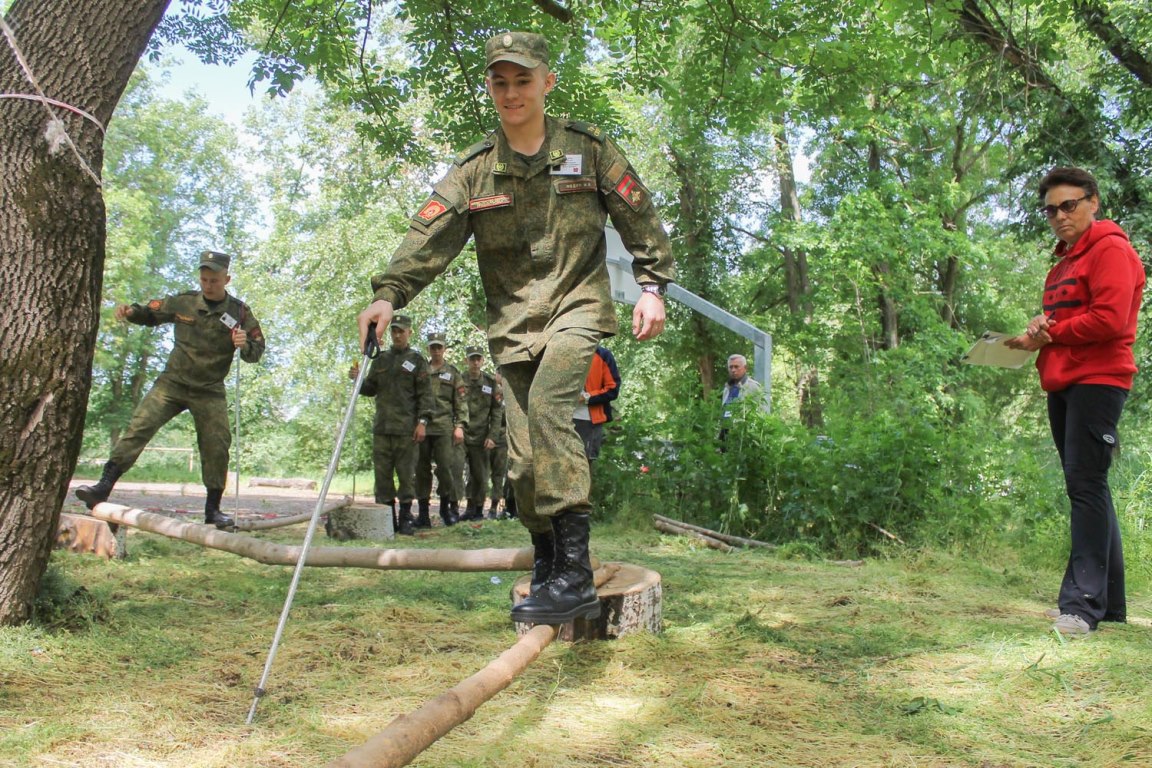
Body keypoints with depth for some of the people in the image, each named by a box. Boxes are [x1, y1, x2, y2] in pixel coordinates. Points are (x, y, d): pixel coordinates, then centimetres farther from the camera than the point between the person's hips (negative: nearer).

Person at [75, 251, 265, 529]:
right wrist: (132, 311, -9)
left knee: (217, 444, -5)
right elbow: (151, 313, 14)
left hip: (210, 391, -1)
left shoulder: (239, 312, -4)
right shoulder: (183, 302, 0)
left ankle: (213, 509, 8)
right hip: (173, 382, 1)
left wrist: (246, 345, -27)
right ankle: (104, 487, -17)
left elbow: (257, 351, -4)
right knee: (139, 426, -14)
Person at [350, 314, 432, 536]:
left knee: (406, 474, -2)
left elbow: (425, 394, -1)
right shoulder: (380, 359, 18)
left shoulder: (417, 360, 5)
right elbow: (371, 389, 20)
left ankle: (405, 519, 4)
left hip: (407, 428, -4)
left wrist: (422, 421, -11)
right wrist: (359, 379, -1)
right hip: (381, 427, 4)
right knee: (382, 474, 3)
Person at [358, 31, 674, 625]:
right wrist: (388, 294, -23)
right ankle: (547, 570, 22)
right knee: (524, 460, 1)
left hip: (576, 304, -3)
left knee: (546, 402, -30)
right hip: (513, 320, 4)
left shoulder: (587, 148, 2)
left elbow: (640, 219, 7)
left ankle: (575, 573, -29)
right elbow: (429, 235, -8)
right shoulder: (472, 170, 4)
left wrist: (652, 287, -1)